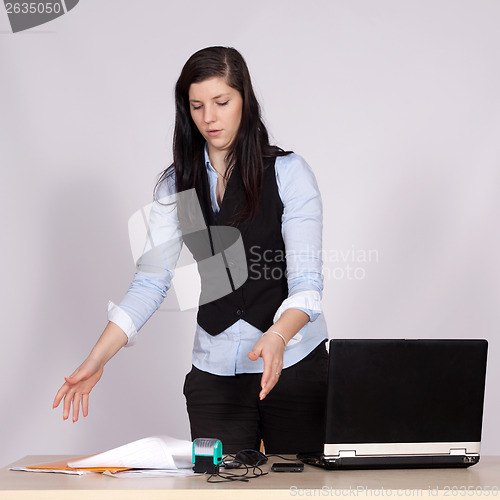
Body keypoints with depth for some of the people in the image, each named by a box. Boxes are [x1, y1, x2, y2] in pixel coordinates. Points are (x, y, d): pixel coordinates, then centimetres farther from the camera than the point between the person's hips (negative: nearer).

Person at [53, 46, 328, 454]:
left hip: (293, 364, -2)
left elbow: (306, 279, -13)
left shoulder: (288, 172, -6)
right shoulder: (177, 185, 6)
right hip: (215, 372, 3)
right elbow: (151, 280, 0)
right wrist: (97, 359, -12)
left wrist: (277, 337, -34)